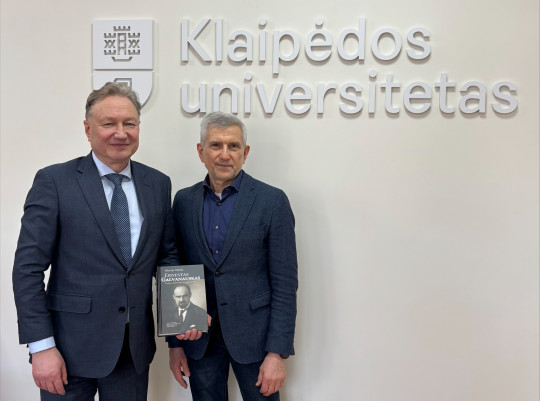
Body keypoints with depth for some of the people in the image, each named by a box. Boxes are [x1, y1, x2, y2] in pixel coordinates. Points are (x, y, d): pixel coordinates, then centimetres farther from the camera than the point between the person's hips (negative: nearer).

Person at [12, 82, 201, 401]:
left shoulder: (158, 184, 5)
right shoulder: (54, 181, -7)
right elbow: (28, 268, -8)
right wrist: (42, 347, -13)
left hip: (135, 348, 4)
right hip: (71, 349, -3)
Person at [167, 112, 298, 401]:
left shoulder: (272, 201, -7)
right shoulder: (184, 201, 4)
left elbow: (285, 283, -8)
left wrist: (278, 353, -12)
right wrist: (174, 343, 5)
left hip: (253, 334, -3)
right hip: (199, 336, 3)